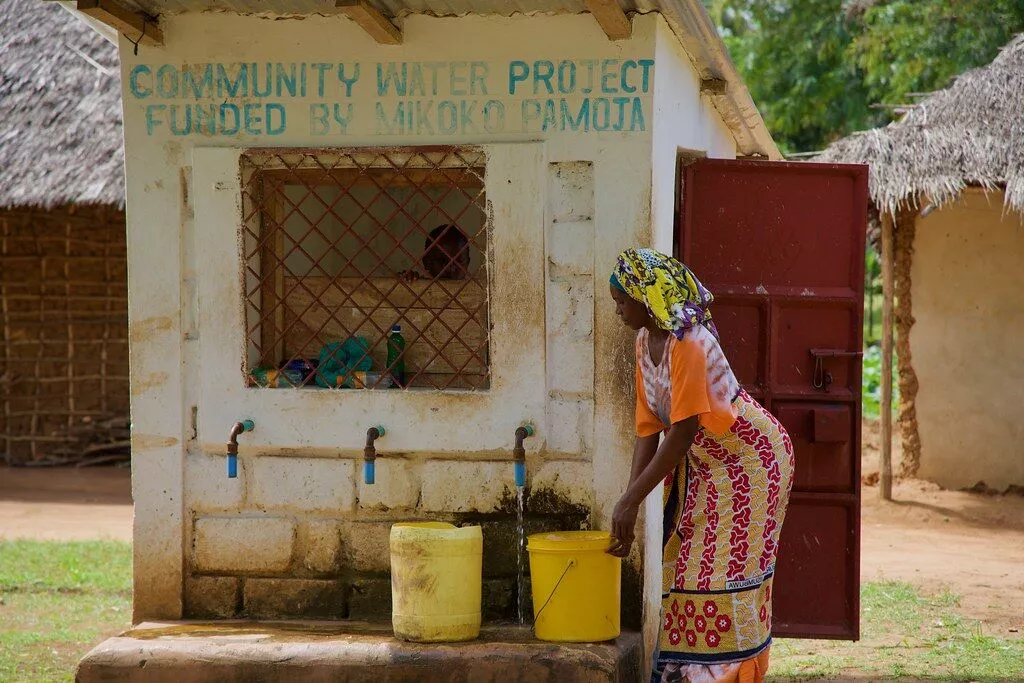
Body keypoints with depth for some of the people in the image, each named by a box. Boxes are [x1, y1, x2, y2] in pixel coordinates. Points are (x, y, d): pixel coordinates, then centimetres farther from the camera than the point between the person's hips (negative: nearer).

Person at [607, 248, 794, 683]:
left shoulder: (690, 344, -27)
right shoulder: (646, 341, 0)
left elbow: (682, 434, -28)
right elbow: (648, 431, 0)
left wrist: (630, 502, -24)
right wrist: (628, 506, -7)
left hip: (747, 457, -9)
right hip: (702, 460, 9)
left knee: (725, 568, -9)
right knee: (684, 562, 10)